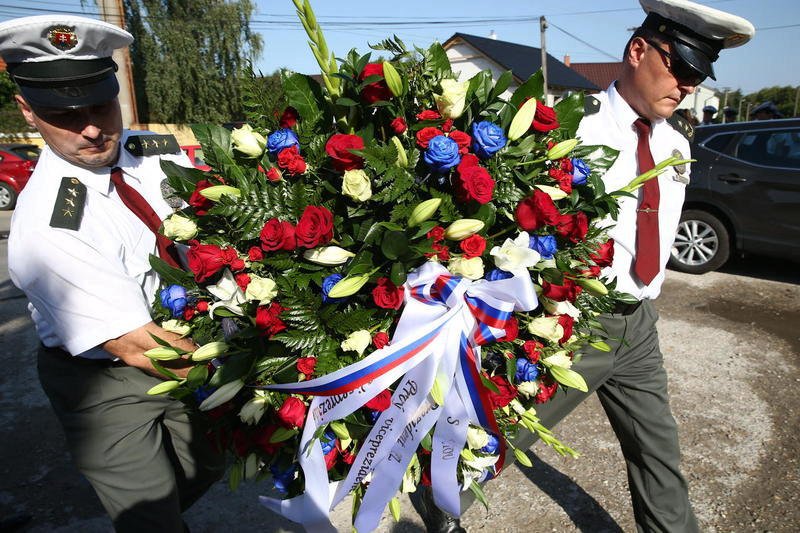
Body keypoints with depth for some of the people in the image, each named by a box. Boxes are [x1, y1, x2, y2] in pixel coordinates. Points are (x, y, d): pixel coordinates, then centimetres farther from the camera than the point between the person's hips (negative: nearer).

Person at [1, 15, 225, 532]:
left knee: (208, 465, 27)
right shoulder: (46, 229, -30)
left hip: (184, 349, 6)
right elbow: (138, 347, -29)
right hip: (106, 385, -6)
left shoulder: (163, 153, -13)